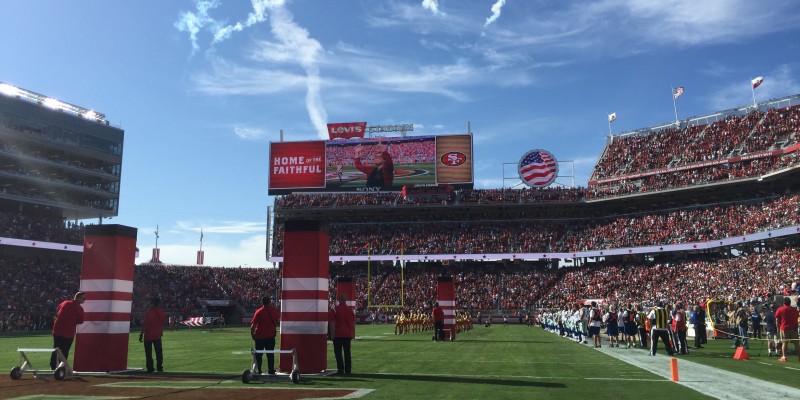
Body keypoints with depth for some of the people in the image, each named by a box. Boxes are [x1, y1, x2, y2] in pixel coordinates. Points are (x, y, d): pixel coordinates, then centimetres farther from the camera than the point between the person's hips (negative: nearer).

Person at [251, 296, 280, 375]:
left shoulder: (258, 312, -11)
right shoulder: (274, 310, 0)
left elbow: (253, 325, -14)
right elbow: (278, 319, 18)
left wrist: (252, 334, -3)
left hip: (259, 336, -2)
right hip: (270, 336, 2)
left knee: (258, 354, 9)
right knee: (270, 354, 9)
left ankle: (258, 370, 10)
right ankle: (271, 370, 10)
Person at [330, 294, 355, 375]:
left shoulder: (335, 309, -6)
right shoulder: (351, 309, 6)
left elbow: (333, 323, -7)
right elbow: (353, 323, 10)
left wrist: (332, 333, -2)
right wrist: (353, 333, 17)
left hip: (338, 334, -4)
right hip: (348, 334, 4)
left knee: (338, 352, 2)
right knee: (347, 352, 9)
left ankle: (341, 370, -3)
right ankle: (348, 370, 10)